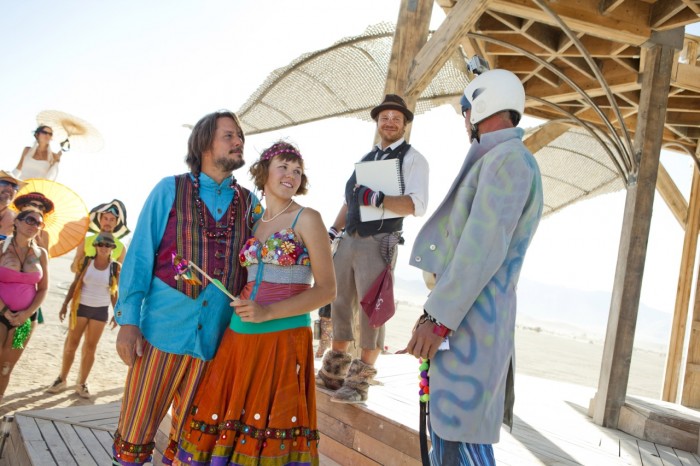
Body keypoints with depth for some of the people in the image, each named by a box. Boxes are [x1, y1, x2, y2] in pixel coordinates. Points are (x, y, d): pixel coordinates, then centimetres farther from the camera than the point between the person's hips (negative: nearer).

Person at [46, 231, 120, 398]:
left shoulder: (115, 267, -2)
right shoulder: (87, 261, -2)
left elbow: (114, 292, 3)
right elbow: (75, 284, 1)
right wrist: (65, 304, -3)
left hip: (100, 310, 0)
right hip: (81, 306, 0)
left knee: (90, 347, 4)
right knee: (71, 343, 3)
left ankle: (81, 383, 13)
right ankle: (62, 379, 17)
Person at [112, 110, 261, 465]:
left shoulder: (249, 202, 9)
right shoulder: (170, 190, 2)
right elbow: (139, 255, 0)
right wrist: (128, 320, -7)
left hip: (216, 337, 2)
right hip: (164, 328, -2)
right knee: (136, 431, 6)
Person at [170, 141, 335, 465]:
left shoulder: (307, 219, -3)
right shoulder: (254, 223, 13)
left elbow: (327, 289, -9)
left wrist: (268, 313, -17)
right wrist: (242, 306, 1)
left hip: (283, 338, -5)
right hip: (240, 335, 5)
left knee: (268, 431, -1)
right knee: (223, 420, 7)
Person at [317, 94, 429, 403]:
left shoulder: (412, 158, -2)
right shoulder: (365, 159, 19)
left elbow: (417, 205, -16)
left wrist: (378, 199, -27)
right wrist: (332, 231, 12)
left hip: (379, 243, -7)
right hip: (348, 241, 7)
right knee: (340, 304, 12)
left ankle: (359, 382, 8)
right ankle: (333, 373, 25)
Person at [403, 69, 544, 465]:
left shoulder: (509, 159, -12)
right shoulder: (497, 160, 19)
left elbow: (484, 247, -21)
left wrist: (438, 317, -19)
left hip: (470, 322, -10)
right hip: (462, 317, 10)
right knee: (445, 430, 18)